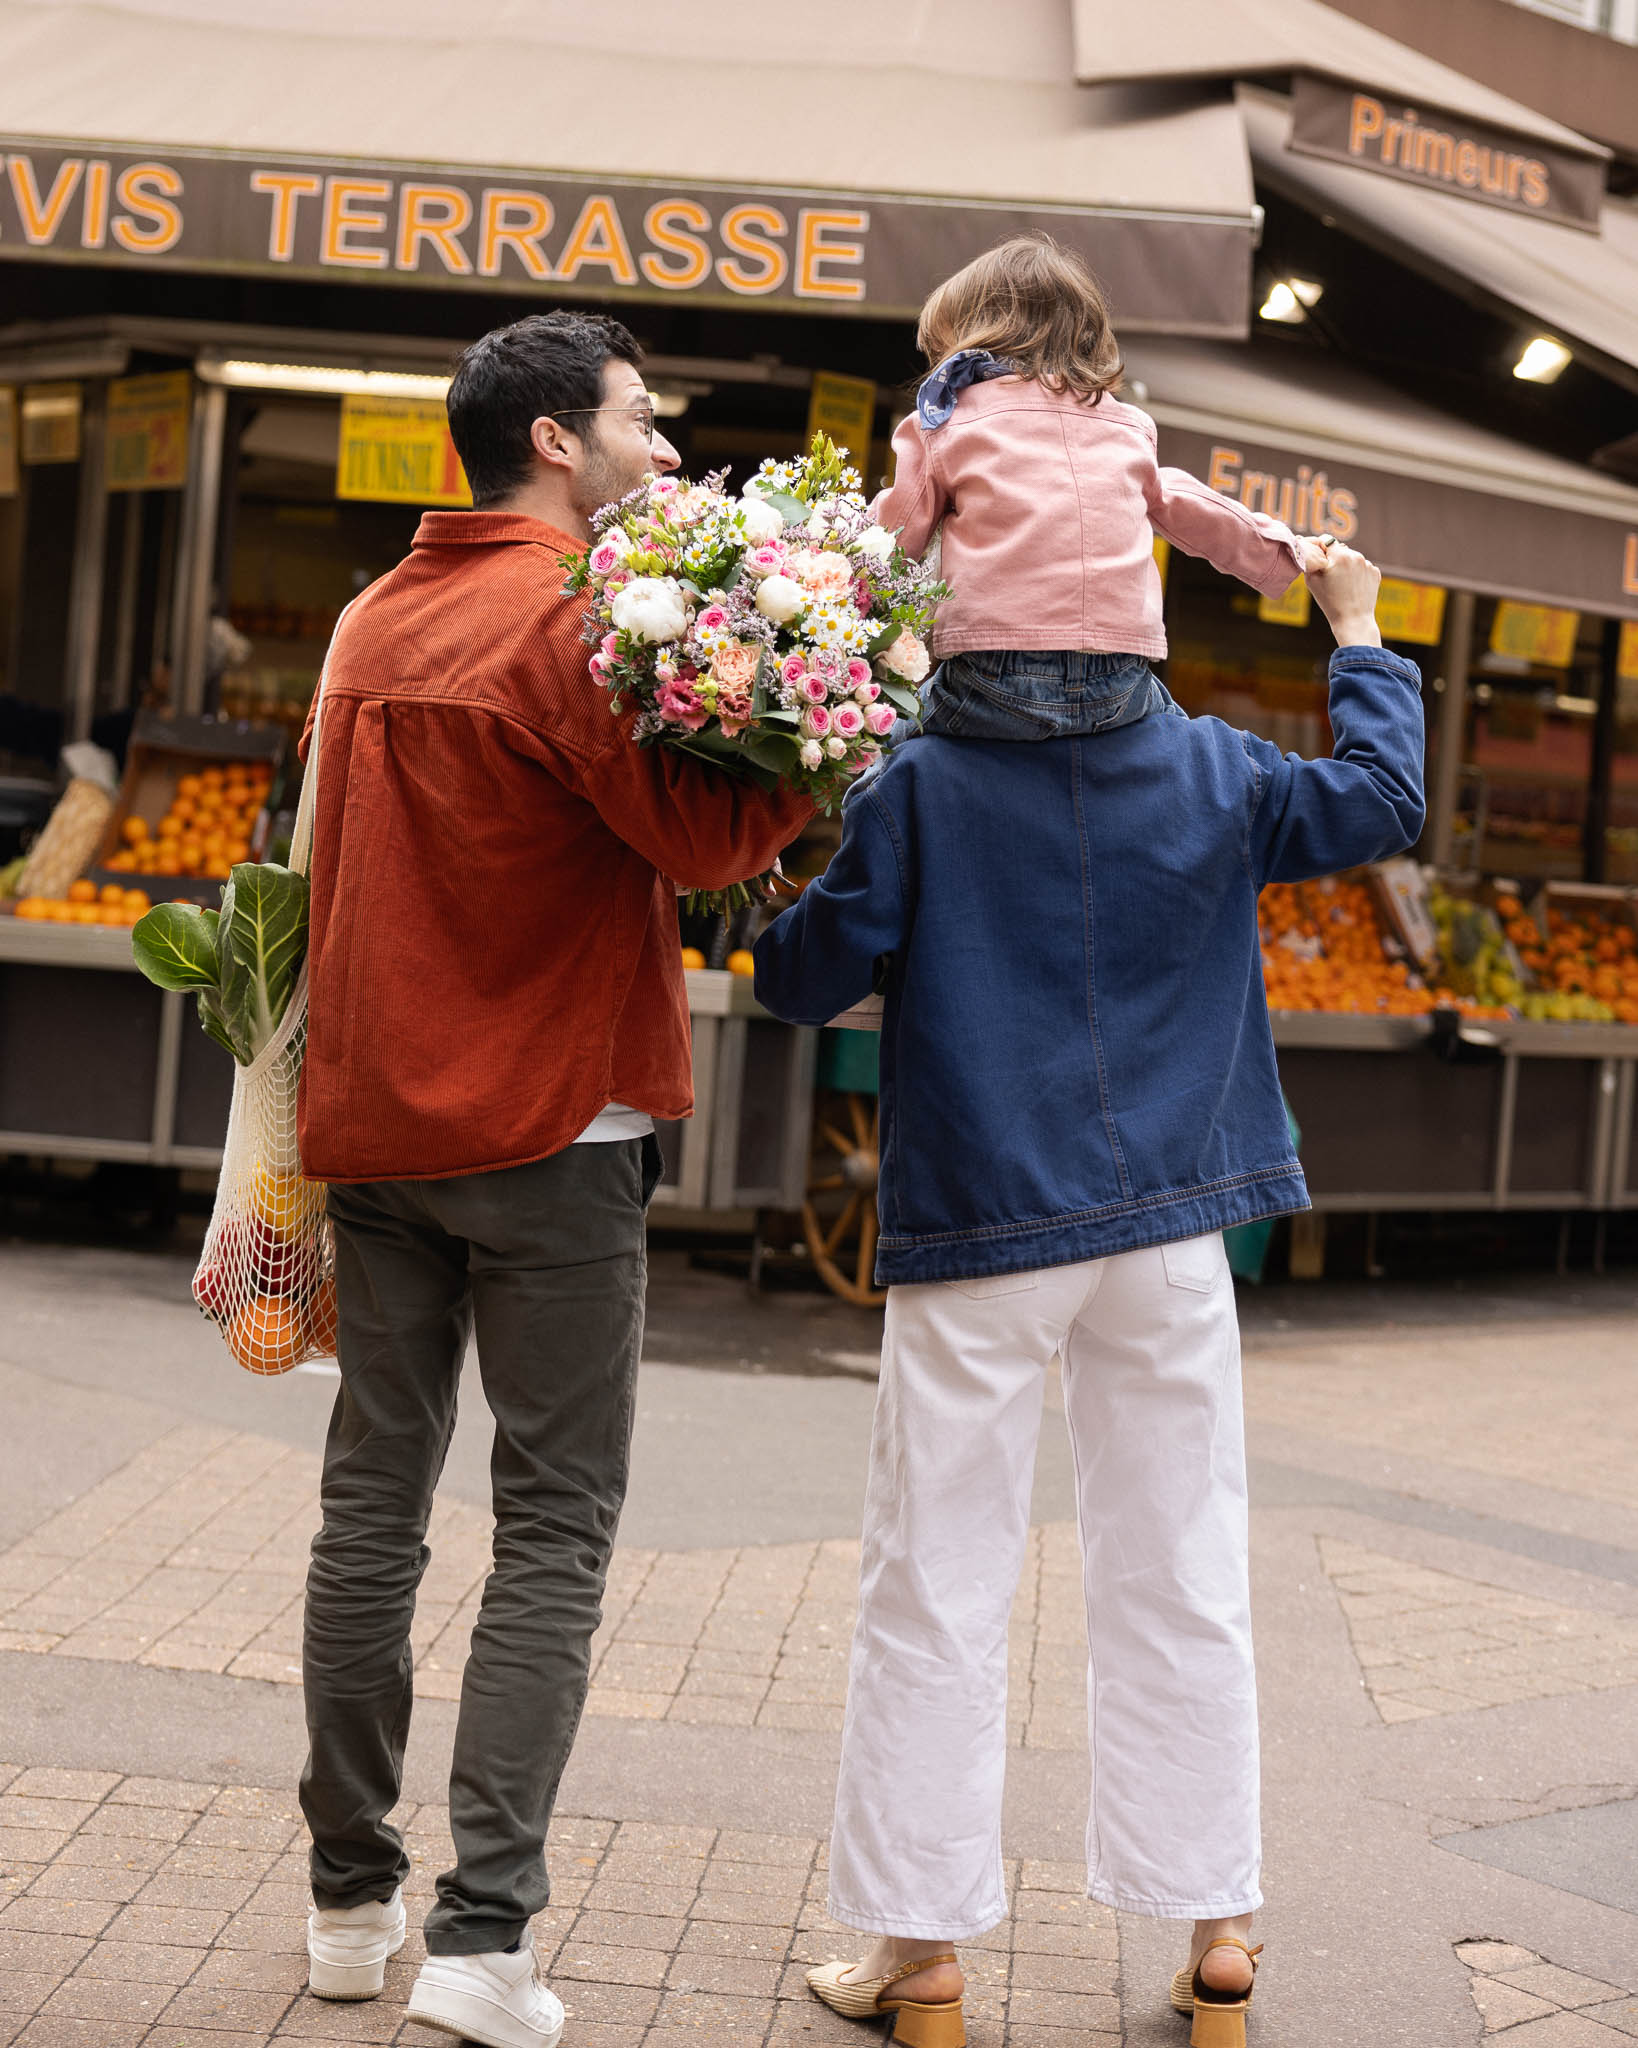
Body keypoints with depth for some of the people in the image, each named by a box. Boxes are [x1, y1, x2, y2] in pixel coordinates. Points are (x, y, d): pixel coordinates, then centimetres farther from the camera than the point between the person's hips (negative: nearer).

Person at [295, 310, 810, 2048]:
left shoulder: (373, 623, 14)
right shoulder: (569, 615, -11)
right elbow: (703, 835, -19)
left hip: (376, 1117, 7)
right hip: (547, 1123, -7)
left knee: (372, 1499, 12)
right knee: (554, 1528, -1)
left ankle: (349, 1900, 17)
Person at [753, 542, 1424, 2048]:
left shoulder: (921, 784, -8)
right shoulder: (1210, 772, 1)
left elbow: (806, 979, -6)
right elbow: (1382, 804, 15)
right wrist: (1359, 635, 26)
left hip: (977, 1240, -3)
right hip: (1166, 1235, 3)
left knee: (939, 1591, 5)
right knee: (1182, 1584, 11)